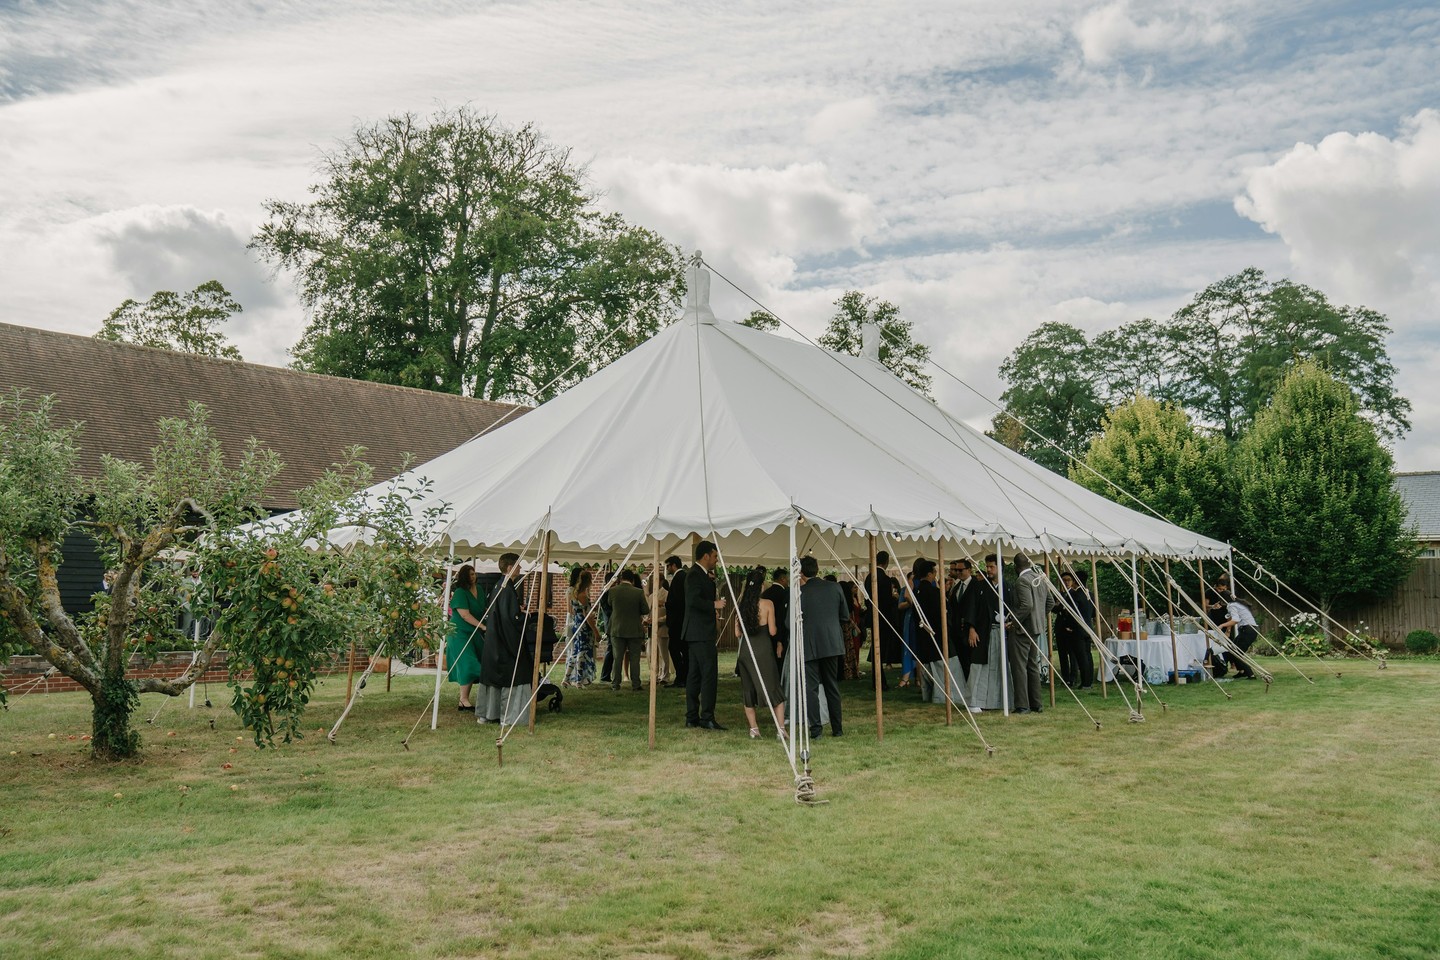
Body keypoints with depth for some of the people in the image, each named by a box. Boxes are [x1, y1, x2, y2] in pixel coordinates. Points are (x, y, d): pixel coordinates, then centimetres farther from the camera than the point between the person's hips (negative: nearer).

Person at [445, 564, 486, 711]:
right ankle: (464, 700, 0)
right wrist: (484, 627, -22)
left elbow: (484, 609, 17)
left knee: (471, 668, 7)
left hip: (475, 633, 7)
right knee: (467, 665, -10)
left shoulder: (479, 589, 7)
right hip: (460, 634, -7)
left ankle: (464, 701, 13)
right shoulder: (460, 593, -16)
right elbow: (465, 615, -21)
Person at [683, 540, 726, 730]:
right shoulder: (695, 574, -13)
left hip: (697, 634, 11)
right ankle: (707, 717, -13)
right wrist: (714, 605, -18)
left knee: (694, 675, 10)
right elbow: (693, 600, -26)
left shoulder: (699, 574, 18)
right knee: (709, 673, -12)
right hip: (701, 633, -11)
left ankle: (692, 717, 14)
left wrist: (711, 580, 12)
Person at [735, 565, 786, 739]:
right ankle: (781, 728, -3)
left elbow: (738, 633, 3)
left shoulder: (742, 605, 1)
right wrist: (776, 626, 14)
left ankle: (753, 728, 11)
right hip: (763, 650, -3)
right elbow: (773, 631, -8)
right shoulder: (767, 604, -9)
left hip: (745, 650, 3)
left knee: (748, 689, 13)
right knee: (773, 689, 4)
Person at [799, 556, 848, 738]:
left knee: (811, 687, 2)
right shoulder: (834, 587, 1)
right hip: (832, 644, 4)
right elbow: (845, 617, 6)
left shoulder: (799, 593, -10)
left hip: (809, 646, -4)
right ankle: (837, 728, 17)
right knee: (832, 687, 14)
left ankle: (816, 728, -4)